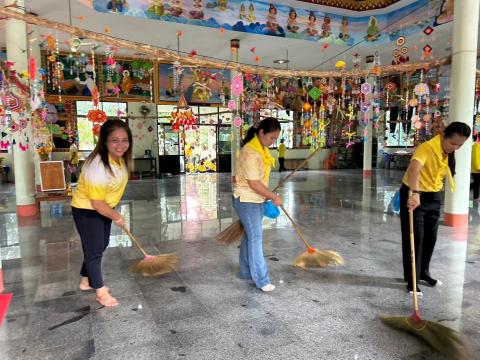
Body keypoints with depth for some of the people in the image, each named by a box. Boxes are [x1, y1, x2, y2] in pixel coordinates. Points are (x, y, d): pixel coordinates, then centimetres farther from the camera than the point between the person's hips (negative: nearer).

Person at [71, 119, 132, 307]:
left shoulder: (121, 158, -9)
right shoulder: (97, 166, -35)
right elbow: (97, 203, -28)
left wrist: (113, 212, 17)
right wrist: (116, 217, -14)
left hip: (104, 208, 9)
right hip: (86, 210, -9)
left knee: (101, 246, 21)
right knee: (94, 250, 3)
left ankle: (86, 280, 42)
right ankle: (100, 292, 21)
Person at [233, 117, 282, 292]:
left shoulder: (262, 148, 7)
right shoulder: (250, 152, -24)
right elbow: (254, 183, -25)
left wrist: (268, 197, 19)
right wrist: (274, 197, -16)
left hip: (257, 200, 9)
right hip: (246, 200, -9)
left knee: (250, 235, 16)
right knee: (255, 237, -4)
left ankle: (246, 271, 28)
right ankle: (261, 279, 5)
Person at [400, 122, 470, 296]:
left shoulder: (449, 152, 1)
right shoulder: (427, 148, -25)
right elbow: (414, 168, -45)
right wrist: (414, 193, -58)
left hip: (434, 197, 8)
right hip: (414, 196, -8)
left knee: (431, 238, 16)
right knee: (415, 239, -4)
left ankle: (423, 272, 35)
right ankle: (411, 281, 7)